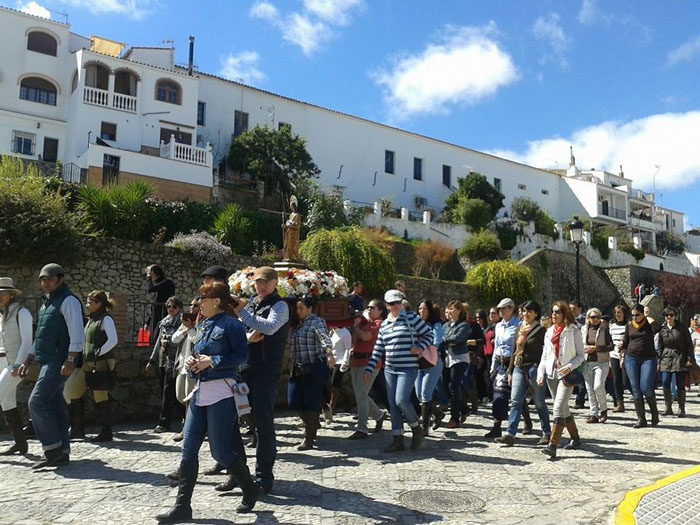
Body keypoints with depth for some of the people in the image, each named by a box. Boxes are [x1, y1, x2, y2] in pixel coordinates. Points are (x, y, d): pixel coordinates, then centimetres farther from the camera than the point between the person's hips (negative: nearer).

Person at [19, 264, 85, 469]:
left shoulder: (68, 301, -8)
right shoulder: (47, 303, 21)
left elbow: (77, 334, -17)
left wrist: (70, 360, -23)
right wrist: (28, 360, 22)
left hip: (59, 362, -9)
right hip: (48, 362, 9)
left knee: (37, 401, -15)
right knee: (55, 405, 8)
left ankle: (53, 449, -8)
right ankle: (62, 453, 13)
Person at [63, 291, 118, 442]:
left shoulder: (106, 319, -8)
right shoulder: (90, 320, 17)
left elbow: (113, 340, -18)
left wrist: (98, 354, -19)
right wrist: (83, 356, 12)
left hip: (101, 363, -9)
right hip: (87, 363, 9)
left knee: (100, 396, -4)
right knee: (73, 391, 8)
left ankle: (106, 432, 5)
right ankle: (78, 428, 18)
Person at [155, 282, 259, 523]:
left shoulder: (231, 325, -10)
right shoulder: (203, 325, 14)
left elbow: (241, 356, -15)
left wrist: (212, 361, -19)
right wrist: (191, 360, 1)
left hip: (221, 394, -8)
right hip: (200, 392, 8)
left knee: (220, 452, 0)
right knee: (188, 450, 5)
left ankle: (251, 490, 24)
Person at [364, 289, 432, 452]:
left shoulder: (411, 317, -3)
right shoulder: (384, 324, 13)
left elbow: (429, 334, 0)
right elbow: (378, 350, 14)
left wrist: (420, 347, -17)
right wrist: (369, 369, 9)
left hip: (408, 368, -6)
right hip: (389, 369, 6)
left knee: (401, 400, -17)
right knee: (392, 404, 5)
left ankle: (417, 429, 9)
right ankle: (398, 439, 14)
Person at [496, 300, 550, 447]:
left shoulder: (541, 330, -3)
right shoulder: (520, 328, 14)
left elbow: (545, 352, -8)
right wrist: (510, 371, 13)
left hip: (534, 368, -5)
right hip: (519, 369, 5)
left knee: (539, 403, 6)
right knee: (515, 402, -3)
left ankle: (547, 433, 21)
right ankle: (510, 435, -8)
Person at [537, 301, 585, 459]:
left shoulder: (574, 330, -3)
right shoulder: (549, 331, 13)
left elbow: (581, 355, -2)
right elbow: (545, 355, 15)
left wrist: (570, 367, -18)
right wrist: (541, 372, 4)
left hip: (567, 375, -6)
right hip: (551, 374, 6)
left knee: (558, 409, -15)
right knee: (563, 410, 13)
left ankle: (552, 446, -17)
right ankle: (575, 439, 30)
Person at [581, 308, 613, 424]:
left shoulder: (604, 329, -1)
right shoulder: (583, 329, 8)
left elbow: (611, 346, -7)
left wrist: (595, 348, -14)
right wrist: (583, 348, -3)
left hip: (601, 362, -4)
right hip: (587, 363, 4)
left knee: (598, 387, -15)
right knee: (590, 389, 3)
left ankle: (603, 409, 9)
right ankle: (594, 414, 11)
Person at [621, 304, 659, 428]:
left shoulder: (649, 324, 4)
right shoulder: (629, 325, 11)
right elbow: (625, 342, 16)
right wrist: (622, 356, 11)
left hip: (648, 358, -3)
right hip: (631, 358, 3)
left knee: (646, 388, -13)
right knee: (636, 389, 0)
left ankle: (654, 413, 14)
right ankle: (641, 419, 7)